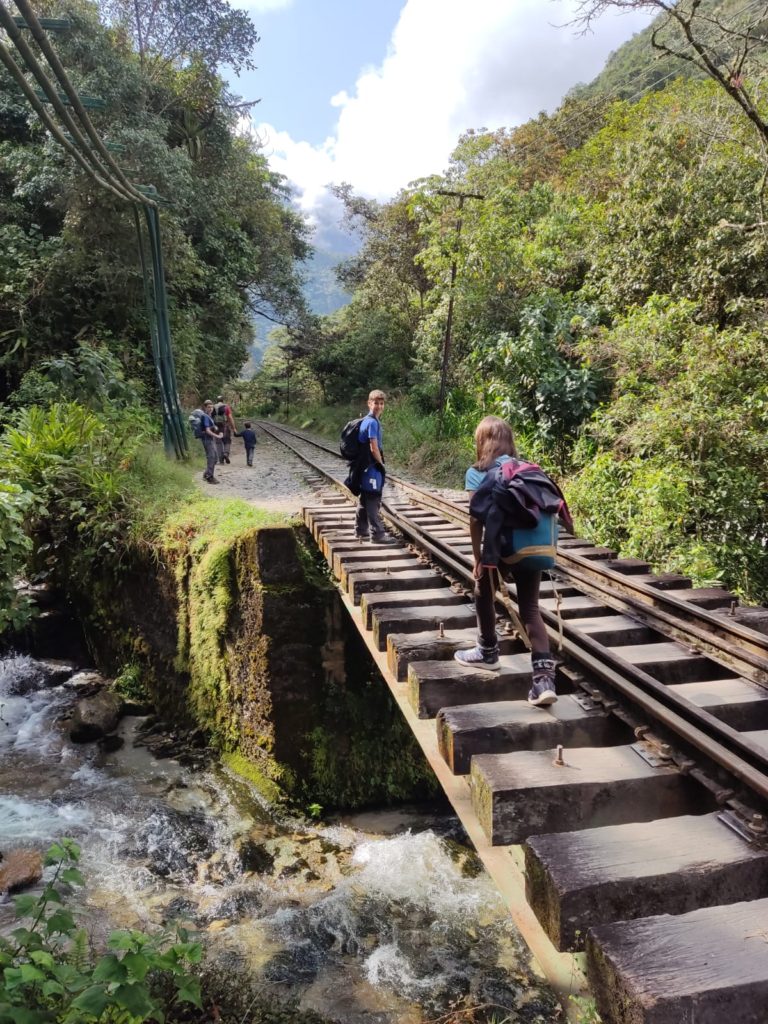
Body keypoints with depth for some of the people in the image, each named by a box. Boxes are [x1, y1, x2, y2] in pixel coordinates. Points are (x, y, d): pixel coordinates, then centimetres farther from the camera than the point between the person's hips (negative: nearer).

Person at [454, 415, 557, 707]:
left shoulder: (477, 473, -1)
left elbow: (477, 519, -6)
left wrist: (477, 557, 1)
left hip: (499, 546, -3)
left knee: (483, 596, 24)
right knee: (531, 609, 8)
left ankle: (488, 652, 39)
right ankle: (544, 678, -4)